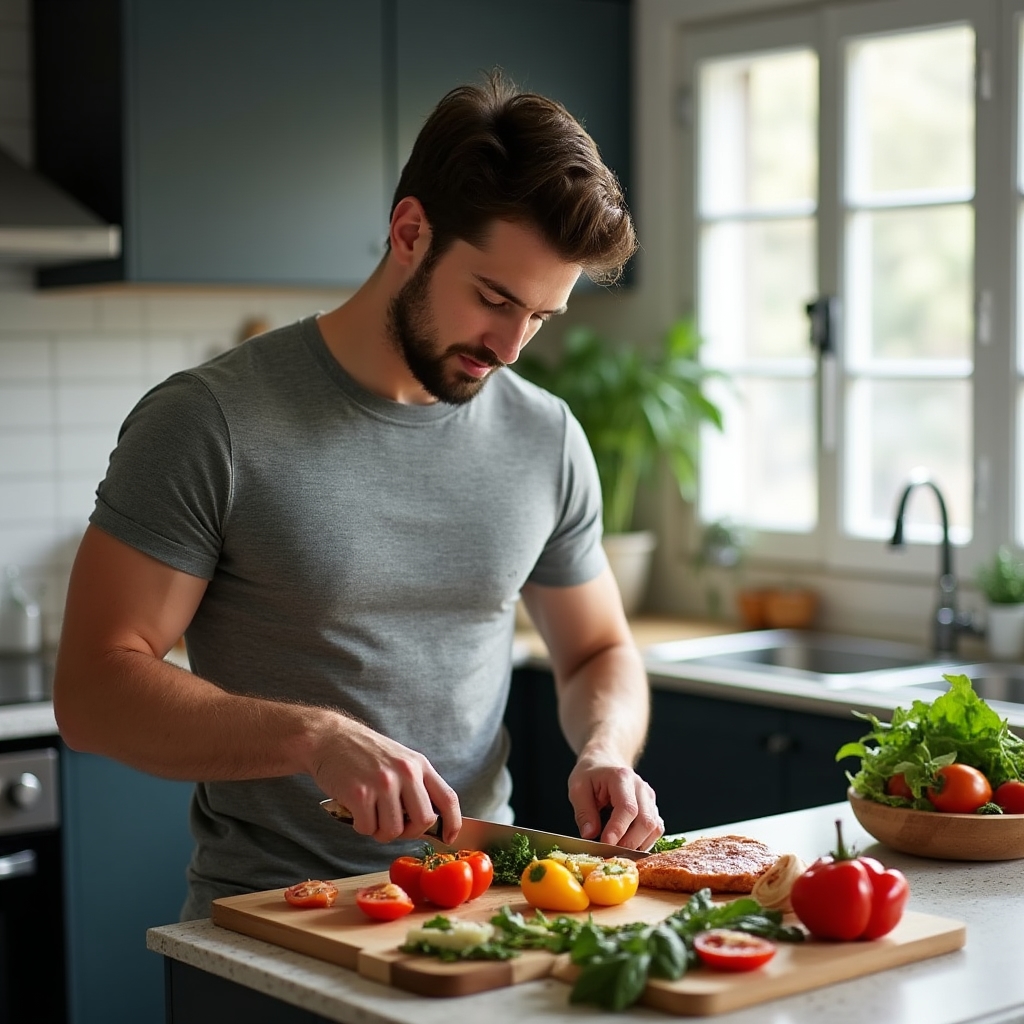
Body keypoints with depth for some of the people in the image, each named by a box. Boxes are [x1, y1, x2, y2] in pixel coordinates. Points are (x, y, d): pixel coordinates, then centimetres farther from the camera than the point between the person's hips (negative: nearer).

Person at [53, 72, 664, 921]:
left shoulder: (546, 438, 8)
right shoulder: (207, 423, -7)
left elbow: (601, 651, 20)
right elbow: (94, 691, -10)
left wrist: (605, 751, -2)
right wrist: (313, 737, -23)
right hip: (267, 920, -4)